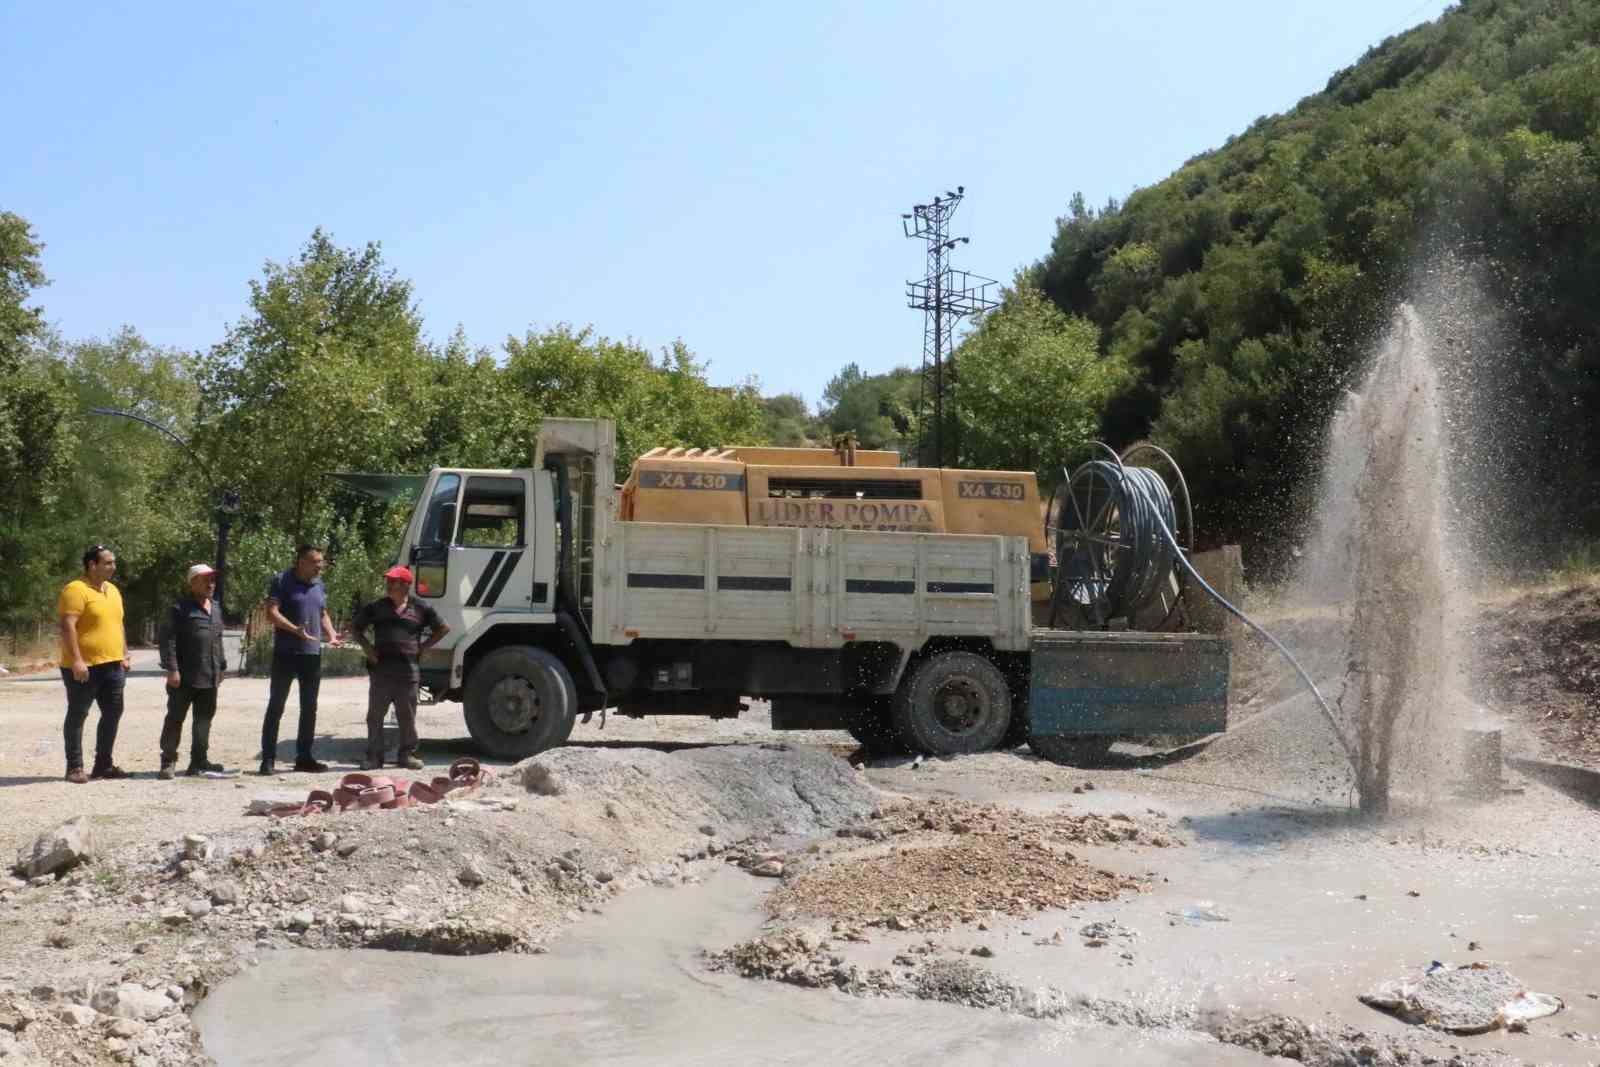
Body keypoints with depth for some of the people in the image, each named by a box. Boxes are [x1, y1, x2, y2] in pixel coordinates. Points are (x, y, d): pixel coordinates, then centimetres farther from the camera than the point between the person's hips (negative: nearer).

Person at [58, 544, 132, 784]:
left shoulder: (112, 590, 15)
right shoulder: (76, 590, -11)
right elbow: (67, 627, -18)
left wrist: (124, 655, 16)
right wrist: (76, 660, -24)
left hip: (112, 666, 8)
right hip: (84, 668, -8)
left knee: (113, 714, 10)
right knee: (77, 716, 1)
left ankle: (103, 764, 20)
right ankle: (74, 767, 7)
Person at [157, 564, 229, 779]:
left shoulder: (216, 608, 16)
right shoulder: (180, 608, -7)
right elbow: (168, 639, -13)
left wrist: (222, 666, 20)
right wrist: (172, 669, -18)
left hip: (210, 678, 7)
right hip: (185, 678, -7)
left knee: (204, 720, 12)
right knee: (175, 718, 0)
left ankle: (199, 760, 20)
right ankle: (168, 760, 7)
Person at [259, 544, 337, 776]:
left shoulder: (319, 585, 13)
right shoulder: (283, 581, -7)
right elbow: (271, 613, -14)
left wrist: (332, 634, 3)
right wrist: (296, 630, -26)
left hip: (313, 654, 6)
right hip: (286, 653, -6)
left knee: (309, 708, 10)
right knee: (276, 706, -2)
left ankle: (304, 757, 19)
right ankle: (268, 758, 2)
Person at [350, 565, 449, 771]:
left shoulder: (420, 609, 5)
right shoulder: (375, 607, 8)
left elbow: (443, 629, 14)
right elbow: (355, 627, 19)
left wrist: (423, 647, 6)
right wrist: (366, 647, 5)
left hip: (408, 669, -1)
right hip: (381, 667, 1)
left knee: (407, 716, 6)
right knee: (375, 715, 2)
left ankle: (407, 754, 16)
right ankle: (374, 756, 9)